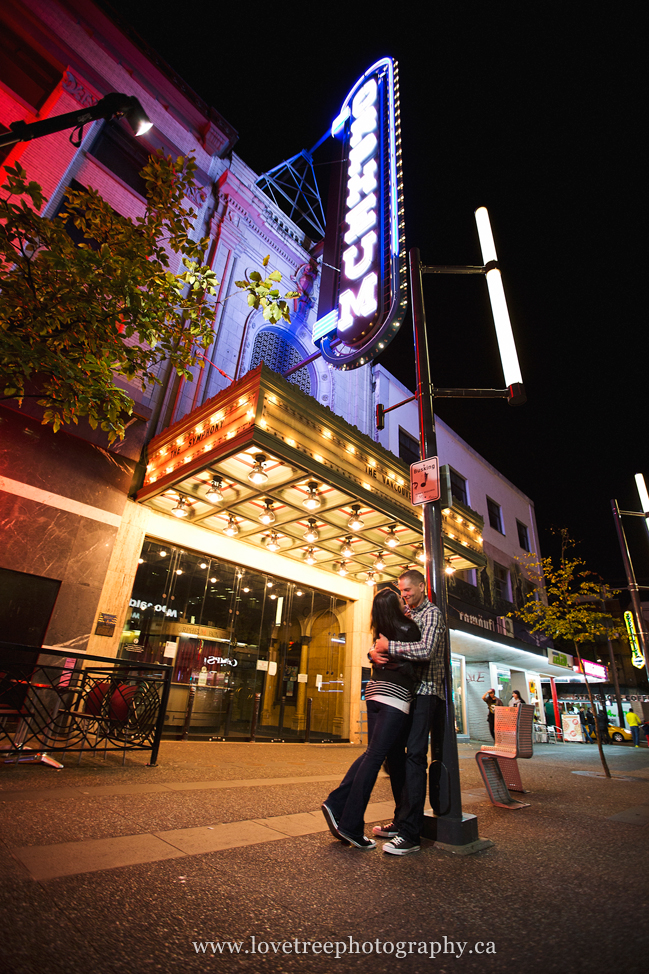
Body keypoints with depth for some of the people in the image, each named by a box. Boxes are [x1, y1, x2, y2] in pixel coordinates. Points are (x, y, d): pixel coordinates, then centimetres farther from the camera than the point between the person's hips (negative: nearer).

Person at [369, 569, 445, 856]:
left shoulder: (432, 613, -7)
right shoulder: (404, 616, 16)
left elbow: (426, 650, -24)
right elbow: (382, 644, 13)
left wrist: (389, 646, -19)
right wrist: (374, 652, -10)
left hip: (425, 692, -8)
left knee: (414, 755, -11)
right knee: (395, 752, 10)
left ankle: (410, 833, -6)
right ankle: (401, 820, 22)